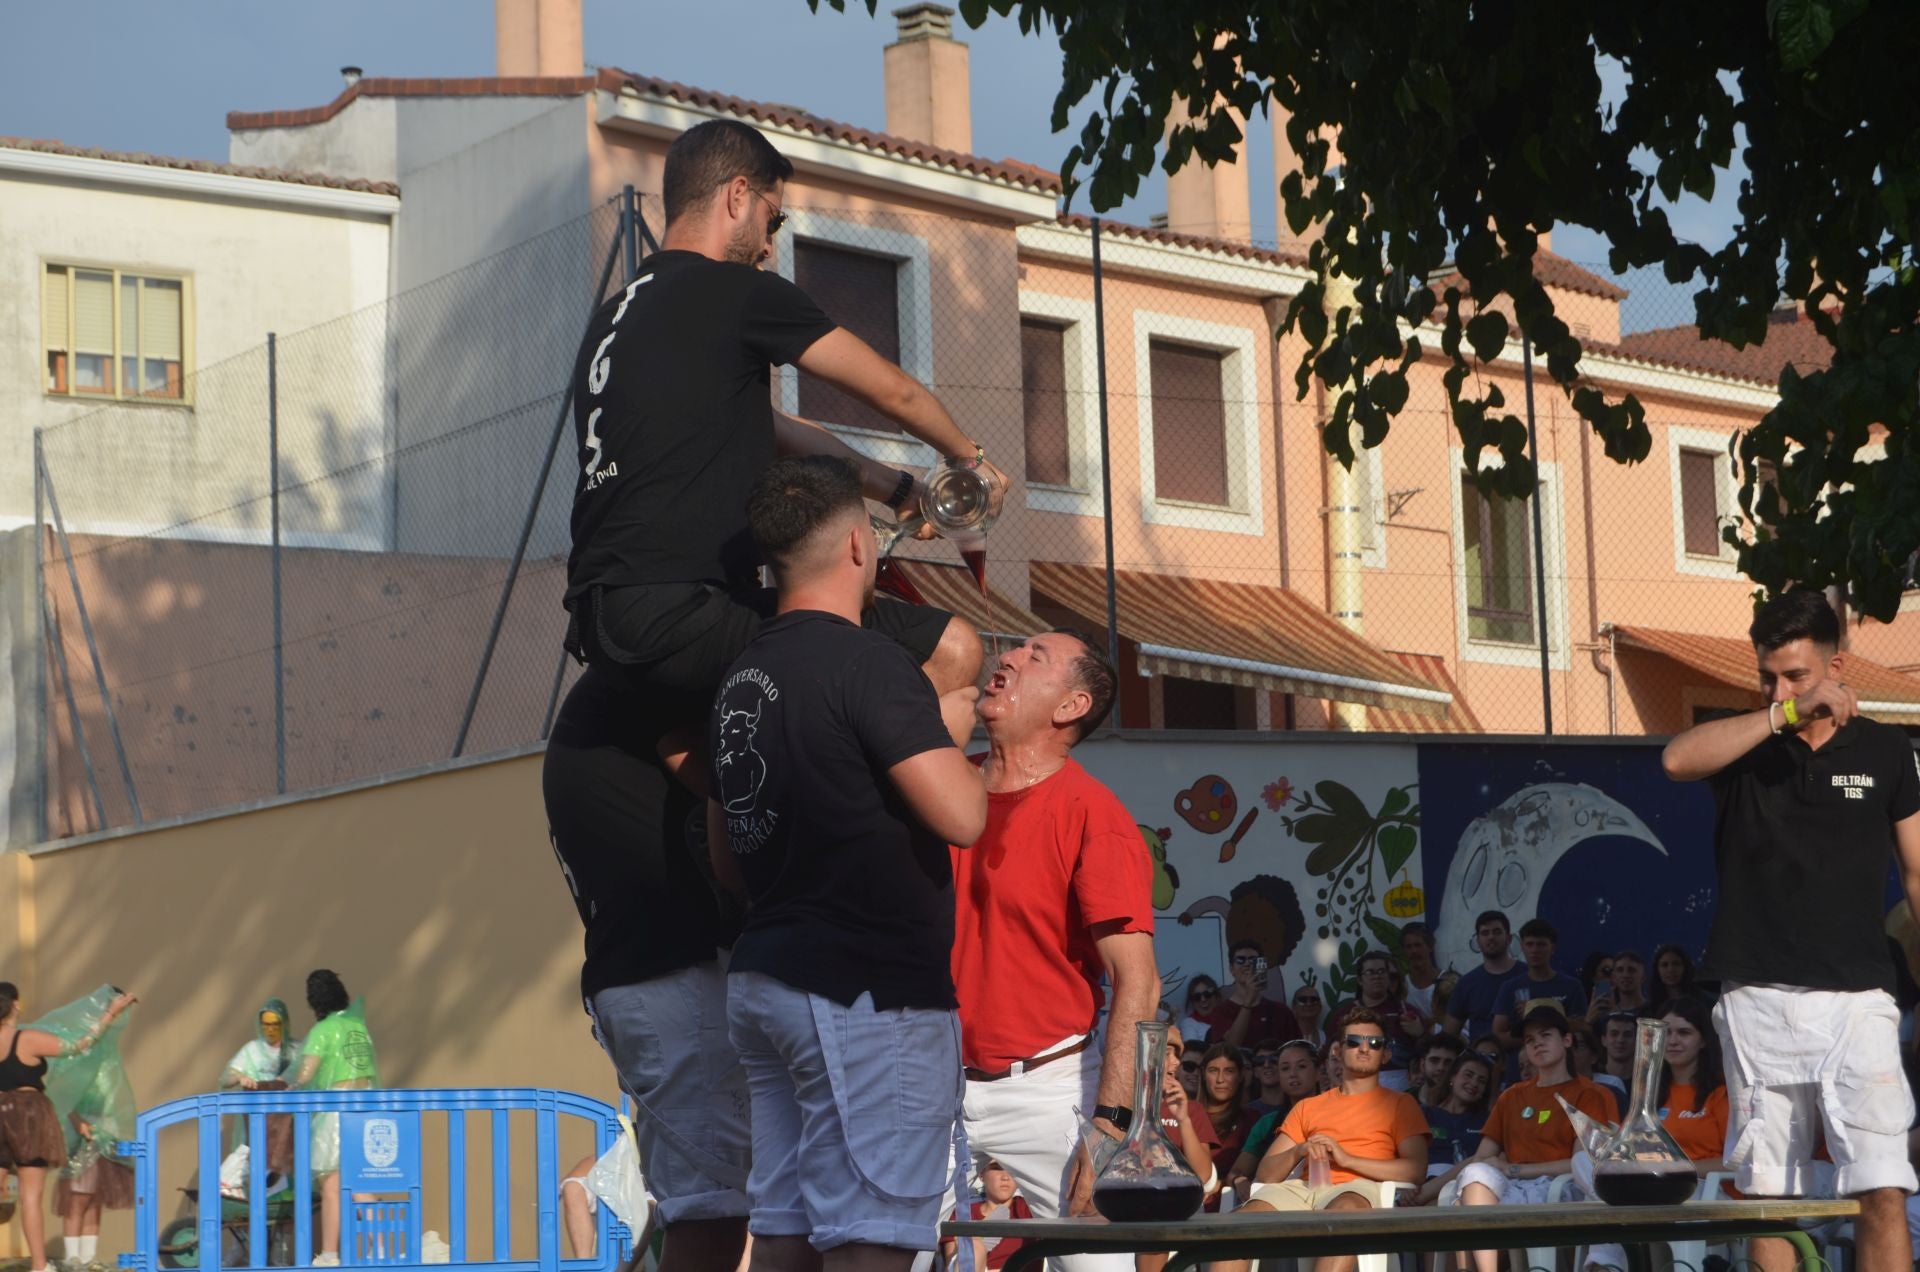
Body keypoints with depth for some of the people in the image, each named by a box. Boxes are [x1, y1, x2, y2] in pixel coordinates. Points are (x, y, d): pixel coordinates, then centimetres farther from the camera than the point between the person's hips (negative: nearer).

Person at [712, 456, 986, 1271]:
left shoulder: (740, 677, 14)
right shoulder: (868, 663, -13)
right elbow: (961, 816, -20)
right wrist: (949, 736, -1)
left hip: (764, 978, 9)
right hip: (868, 990, -9)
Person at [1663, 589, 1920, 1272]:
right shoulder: (1744, 744, 6)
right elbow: (1677, 759, -17)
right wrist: (1785, 715, -19)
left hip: (1858, 998, 0)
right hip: (1759, 1002, 0)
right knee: (1767, 1196, 2)